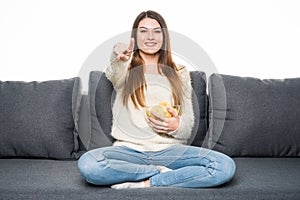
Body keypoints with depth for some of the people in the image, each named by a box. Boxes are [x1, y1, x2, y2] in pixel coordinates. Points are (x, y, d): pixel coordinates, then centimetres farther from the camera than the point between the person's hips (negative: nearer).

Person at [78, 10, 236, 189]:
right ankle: (162, 173, -14)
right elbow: (115, 77, -16)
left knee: (226, 166, -25)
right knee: (87, 164, -31)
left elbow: (188, 127, 13)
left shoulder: (179, 73, 17)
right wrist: (119, 58, -40)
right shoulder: (126, 69, 13)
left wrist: (177, 126, -11)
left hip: (170, 150, 1)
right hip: (130, 150, 0)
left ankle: (145, 184, -19)